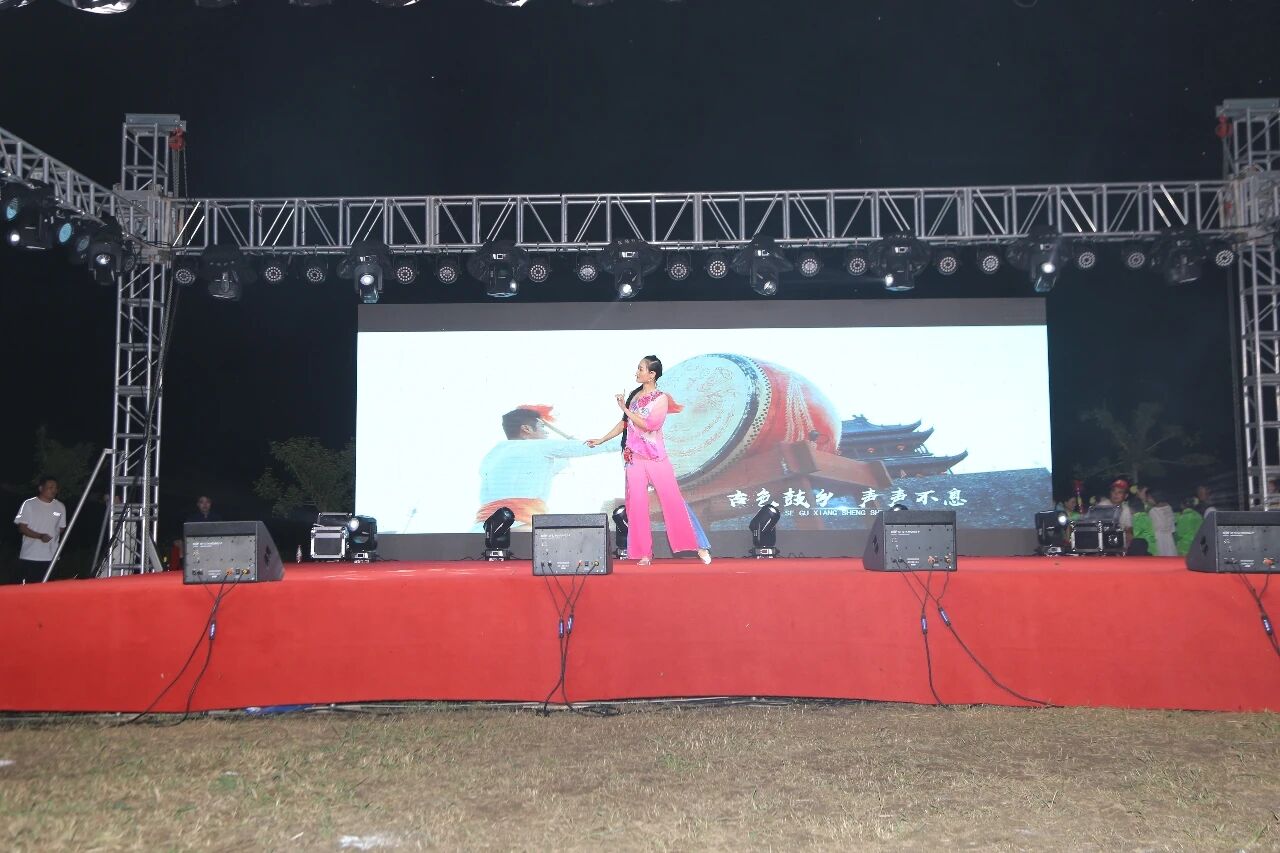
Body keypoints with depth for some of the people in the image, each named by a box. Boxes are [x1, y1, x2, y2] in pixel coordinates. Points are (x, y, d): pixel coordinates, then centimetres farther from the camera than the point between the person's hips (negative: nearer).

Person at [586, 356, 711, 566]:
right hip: (634, 457, 5)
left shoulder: (661, 398, -5)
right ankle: (644, 554, 6)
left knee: (673, 500, -5)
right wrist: (601, 440, 17)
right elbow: (624, 424, 17)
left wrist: (625, 409, -14)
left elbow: (648, 425, -17)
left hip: (656, 457, -5)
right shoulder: (634, 395, 11)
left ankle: (699, 547, 4)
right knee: (637, 504, -1)